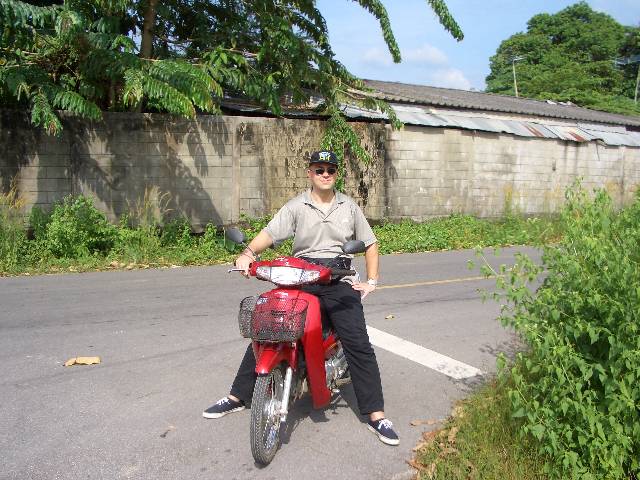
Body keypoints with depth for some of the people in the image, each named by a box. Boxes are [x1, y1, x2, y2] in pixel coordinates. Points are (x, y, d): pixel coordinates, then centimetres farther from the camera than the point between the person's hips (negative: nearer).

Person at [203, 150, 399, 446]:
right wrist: (248, 252, -27)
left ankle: (376, 415, -1)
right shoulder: (296, 206, 7)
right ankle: (237, 397, 13)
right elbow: (270, 233, -7)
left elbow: (370, 243, 18)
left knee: (359, 345, -10)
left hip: (339, 280, 0)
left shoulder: (349, 206, 14)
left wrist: (371, 281, 8)